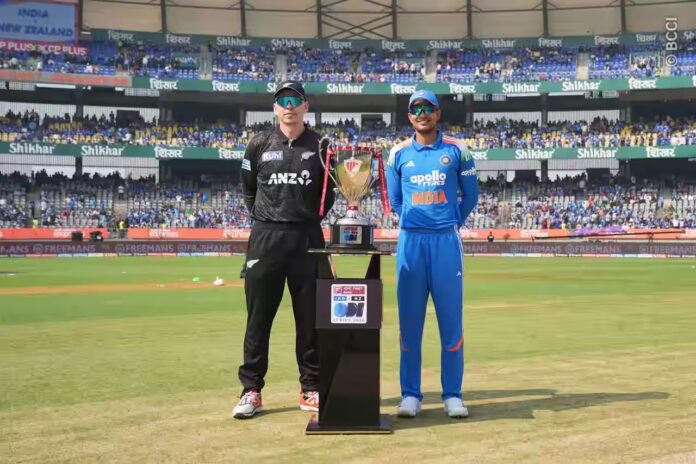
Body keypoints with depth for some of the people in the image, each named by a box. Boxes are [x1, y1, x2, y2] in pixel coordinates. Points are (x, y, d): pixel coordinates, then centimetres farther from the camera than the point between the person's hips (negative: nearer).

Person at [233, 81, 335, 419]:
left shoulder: (320, 146, 5)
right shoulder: (259, 146, 5)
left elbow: (329, 191, 12)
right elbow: (248, 190, 14)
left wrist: (313, 217, 5)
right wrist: (263, 219, 9)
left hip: (307, 237, 0)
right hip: (265, 238, 0)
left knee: (310, 317, 4)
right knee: (258, 317, 2)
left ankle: (311, 390, 13)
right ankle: (251, 390, 9)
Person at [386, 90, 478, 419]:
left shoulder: (456, 150, 6)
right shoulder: (399, 153, 9)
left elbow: (471, 196, 12)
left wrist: (453, 222, 10)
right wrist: (416, 224, 10)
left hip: (446, 240, -1)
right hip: (410, 241, 1)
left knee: (451, 318, 0)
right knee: (409, 320, 2)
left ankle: (452, 394, 7)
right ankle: (410, 394, 9)